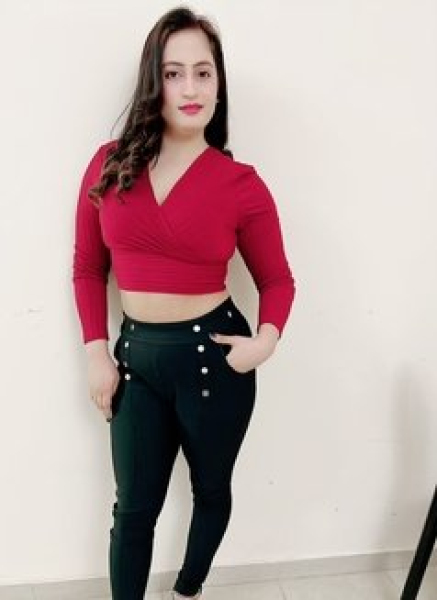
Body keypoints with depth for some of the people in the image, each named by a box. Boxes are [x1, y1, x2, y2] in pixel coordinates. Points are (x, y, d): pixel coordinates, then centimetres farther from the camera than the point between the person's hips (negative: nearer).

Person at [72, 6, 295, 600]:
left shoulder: (241, 183, -10)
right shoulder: (110, 165, -4)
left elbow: (277, 280, 0)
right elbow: (88, 268, 4)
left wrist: (267, 339, -18)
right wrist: (96, 353, -2)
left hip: (213, 353, -1)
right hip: (137, 354, 1)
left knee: (210, 487, 21)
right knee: (134, 507, 13)